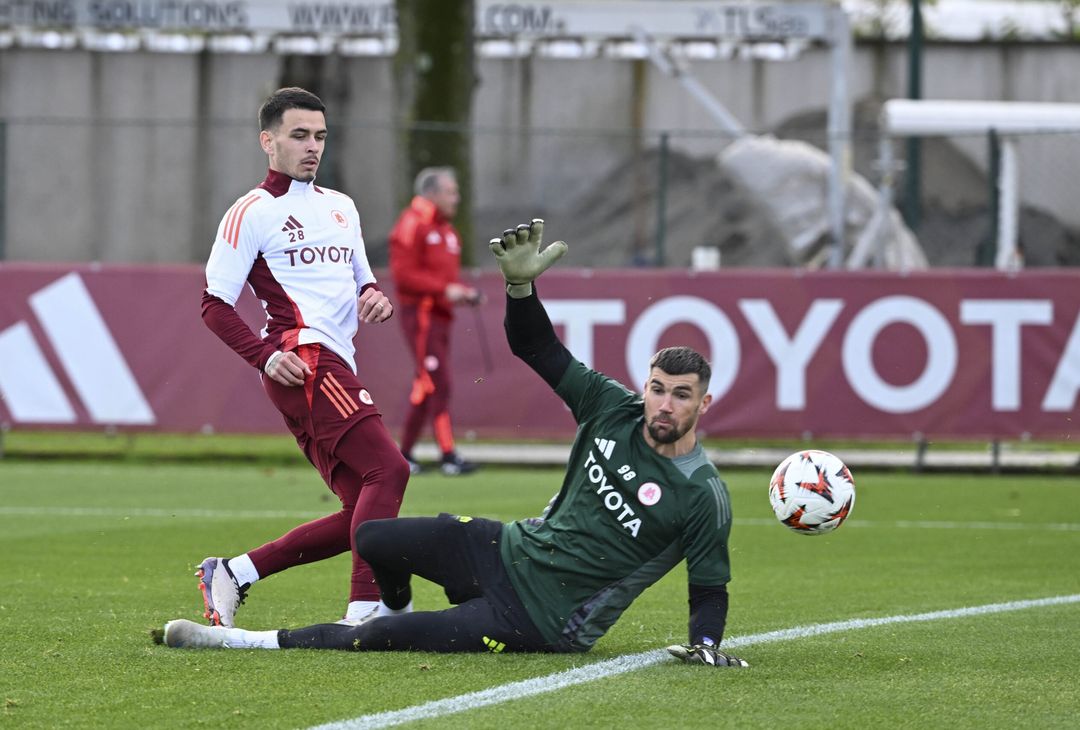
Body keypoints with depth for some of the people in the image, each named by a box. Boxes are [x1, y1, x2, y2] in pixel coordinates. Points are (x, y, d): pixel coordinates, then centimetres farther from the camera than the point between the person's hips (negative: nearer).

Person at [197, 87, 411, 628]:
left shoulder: (341, 207, 24)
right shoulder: (252, 212, 1)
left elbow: (361, 280, 34)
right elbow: (214, 304, -1)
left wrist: (374, 297, 8)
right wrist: (265, 355, -16)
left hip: (337, 370, 9)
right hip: (304, 359, -9)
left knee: (360, 515, 3)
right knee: (387, 468, -24)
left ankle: (232, 574, 11)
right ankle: (365, 611, -30)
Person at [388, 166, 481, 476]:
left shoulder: (446, 230, 19)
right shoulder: (413, 224, -10)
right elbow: (403, 274, -17)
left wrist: (463, 292, 6)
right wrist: (444, 289, -20)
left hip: (440, 314, 9)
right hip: (420, 312, -9)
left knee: (426, 386, 10)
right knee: (437, 382, -13)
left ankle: (405, 454, 16)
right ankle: (448, 455, -16)